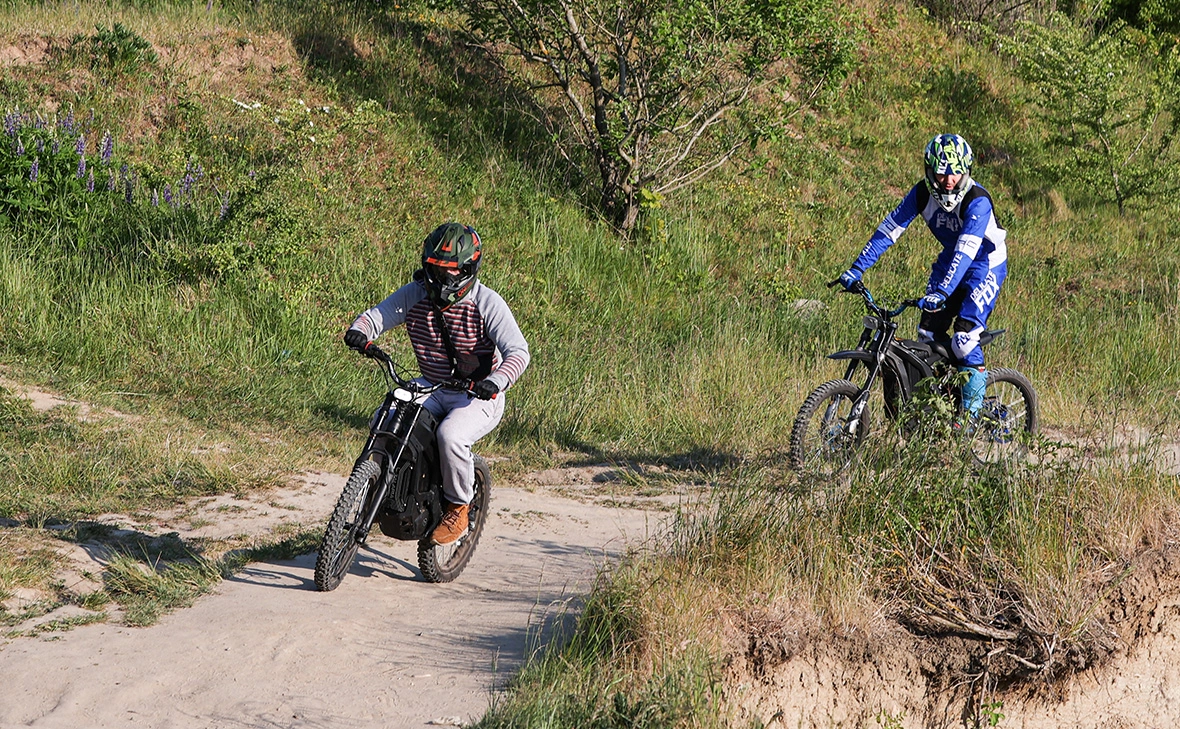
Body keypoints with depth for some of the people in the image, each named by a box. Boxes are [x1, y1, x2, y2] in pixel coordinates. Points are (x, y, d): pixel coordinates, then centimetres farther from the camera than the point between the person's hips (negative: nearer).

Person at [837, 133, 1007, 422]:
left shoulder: (977, 201, -31)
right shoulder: (923, 193, -15)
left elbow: (966, 251, -40)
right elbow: (889, 229, -14)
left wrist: (942, 292, -52)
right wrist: (857, 269, -21)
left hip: (985, 266, -6)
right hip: (950, 261, 6)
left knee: (964, 339, -20)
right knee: (928, 333, -3)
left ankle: (971, 414, -10)